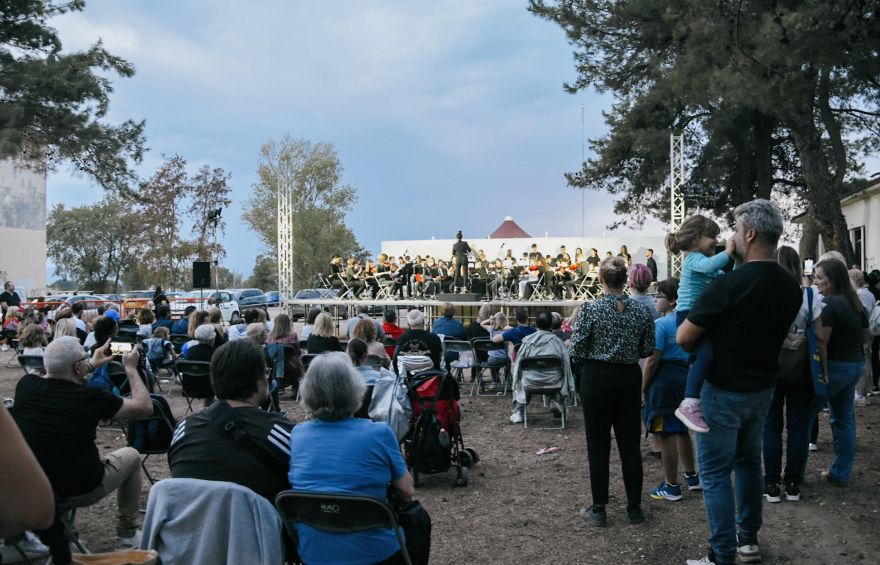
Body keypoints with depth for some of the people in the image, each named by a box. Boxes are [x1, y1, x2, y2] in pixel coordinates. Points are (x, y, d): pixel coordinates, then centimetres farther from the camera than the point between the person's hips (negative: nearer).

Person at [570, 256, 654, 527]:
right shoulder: (641, 310, -3)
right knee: (630, 444, 11)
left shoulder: (590, 309, -13)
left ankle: (599, 510, 12)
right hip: (629, 379, 3)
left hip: (597, 379, -3)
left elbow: (576, 351, -12)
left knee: (598, 445, 5)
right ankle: (634, 508, 19)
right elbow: (648, 349, 3)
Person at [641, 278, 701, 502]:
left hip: (664, 380, -8)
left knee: (665, 435, 1)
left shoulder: (660, 324, -15)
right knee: (681, 430, 22)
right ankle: (692, 476, 33)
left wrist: (643, 389, -10)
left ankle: (671, 487, 9)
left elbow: (652, 360, -17)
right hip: (686, 377, 8)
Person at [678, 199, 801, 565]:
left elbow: (683, 338, -16)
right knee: (748, 461, 22)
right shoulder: (790, 288, -1)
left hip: (724, 391, -7)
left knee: (715, 473, 2)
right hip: (763, 388, 7)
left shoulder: (727, 285, -24)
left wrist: (698, 348, 6)